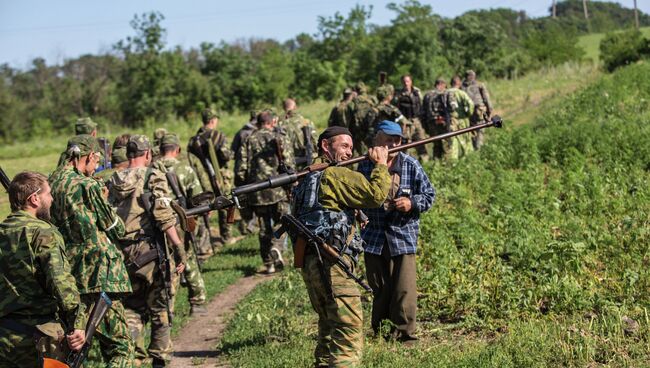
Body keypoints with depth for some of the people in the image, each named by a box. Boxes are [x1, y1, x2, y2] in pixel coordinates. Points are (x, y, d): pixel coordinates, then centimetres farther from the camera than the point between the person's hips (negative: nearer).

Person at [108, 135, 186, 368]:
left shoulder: (114, 182, 9)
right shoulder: (153, 177, -7)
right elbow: (164, 218, -15)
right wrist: (179, 248, -12)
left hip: (123, 252, 5)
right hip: (151, 252, -5)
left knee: (132, 308, 15)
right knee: (160, 309, 8)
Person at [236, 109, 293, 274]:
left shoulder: (249, 140, 6)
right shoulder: (280, 138, -1)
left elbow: (241, 170, 2)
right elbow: (289, 166, -6)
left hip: (257, 192, 2)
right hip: (278, 190, -2)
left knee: (264, 228, 12)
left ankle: (269, 264, 12)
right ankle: (276, 247, -15)